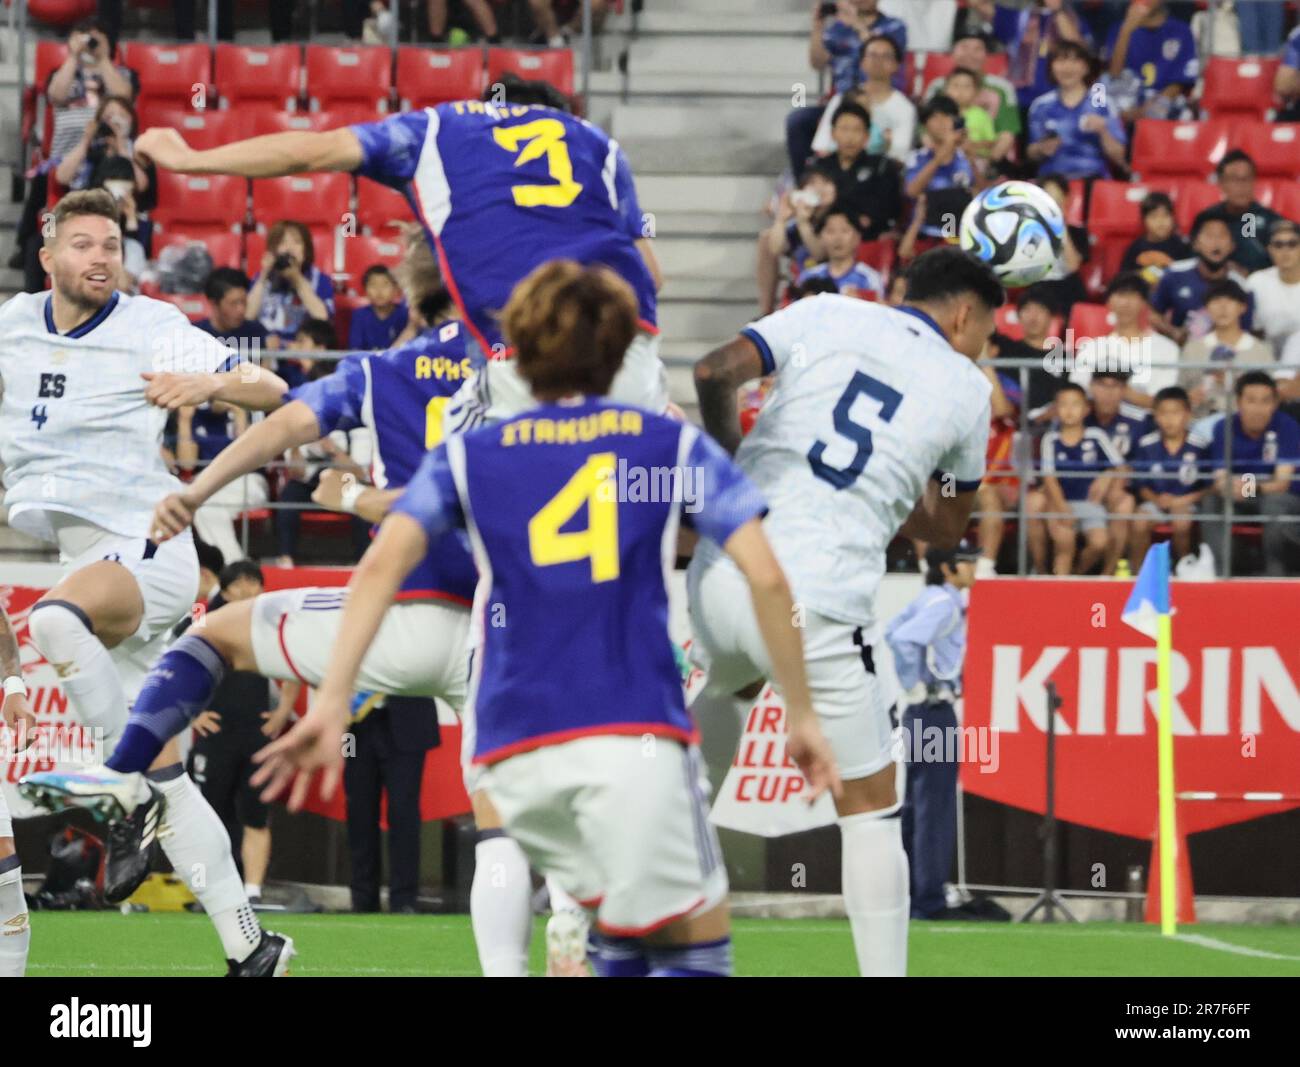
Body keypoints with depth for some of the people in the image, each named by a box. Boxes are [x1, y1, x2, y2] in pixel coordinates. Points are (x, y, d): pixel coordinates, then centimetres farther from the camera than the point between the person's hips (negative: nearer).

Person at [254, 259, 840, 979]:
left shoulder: (466, 458, 16)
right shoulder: (673, 445, 13)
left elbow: (382, 563, -1)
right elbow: (766, 576, 2)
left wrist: (330, 705, -7)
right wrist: (802, 716, 9)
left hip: (515, 756, 3)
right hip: (635, 732, -3)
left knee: (624, 923, 22)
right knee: (694, 942, -1)